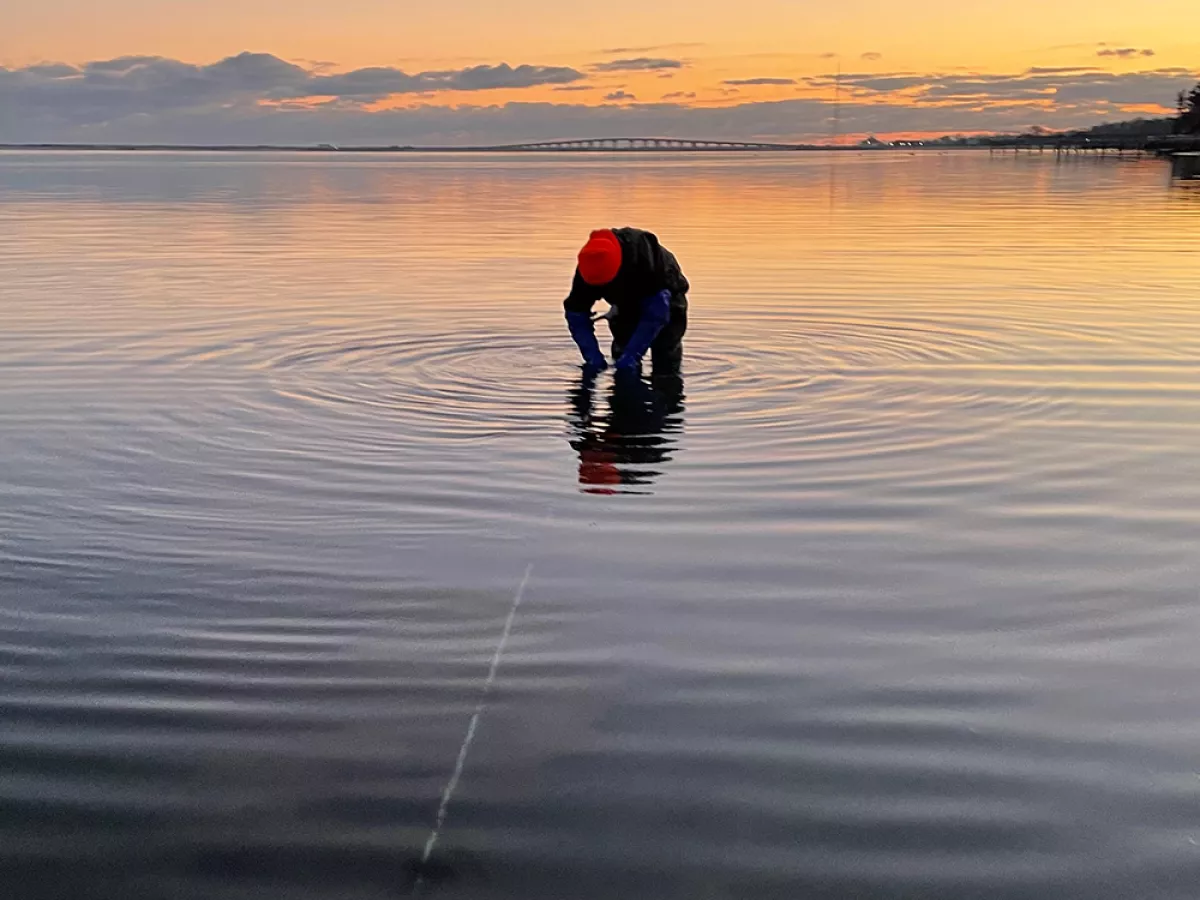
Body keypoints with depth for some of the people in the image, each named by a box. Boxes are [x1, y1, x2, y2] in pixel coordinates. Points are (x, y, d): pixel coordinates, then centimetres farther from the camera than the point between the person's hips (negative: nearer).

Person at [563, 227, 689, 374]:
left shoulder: (645, 256, -43)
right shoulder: (589, 265, -30)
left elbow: (656, 312, -40)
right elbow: (576, 312, -24)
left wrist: (631, 355, -42)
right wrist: (593, 357, -34)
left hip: (666, 299, -4)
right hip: (627, 303, 4)